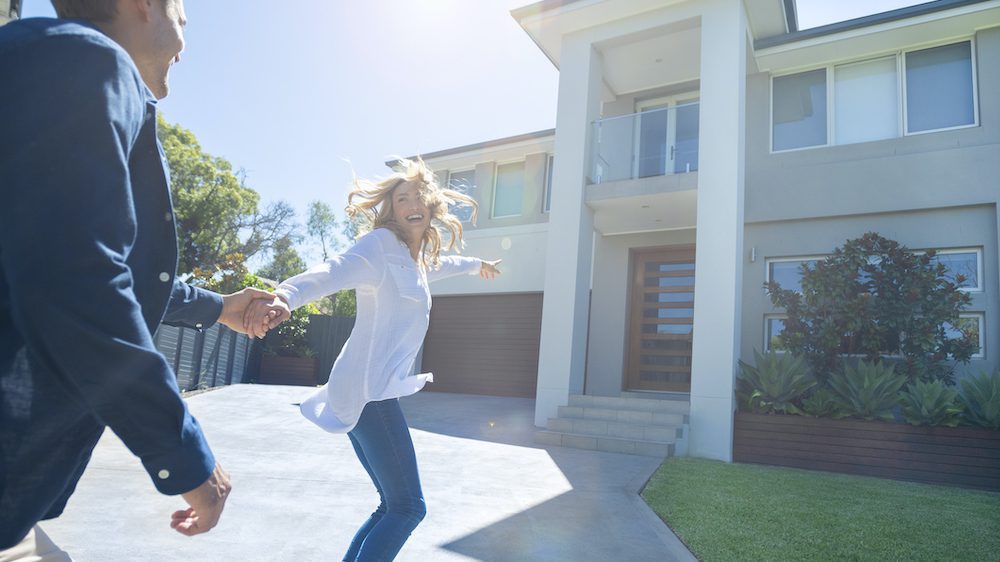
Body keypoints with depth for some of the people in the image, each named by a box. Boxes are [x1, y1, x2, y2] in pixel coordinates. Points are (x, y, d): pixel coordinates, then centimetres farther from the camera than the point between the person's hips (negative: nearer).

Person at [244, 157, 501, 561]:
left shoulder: (415, 257, 19)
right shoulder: (382, 243, -7)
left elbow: (437, 264, 43)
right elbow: (334, 271, -28)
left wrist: (476, 265, 63)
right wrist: (284, 297, -48)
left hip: (370, 391, 9)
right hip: (369, 391, -9)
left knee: (395, 507, 13)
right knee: (408, 507, -9)